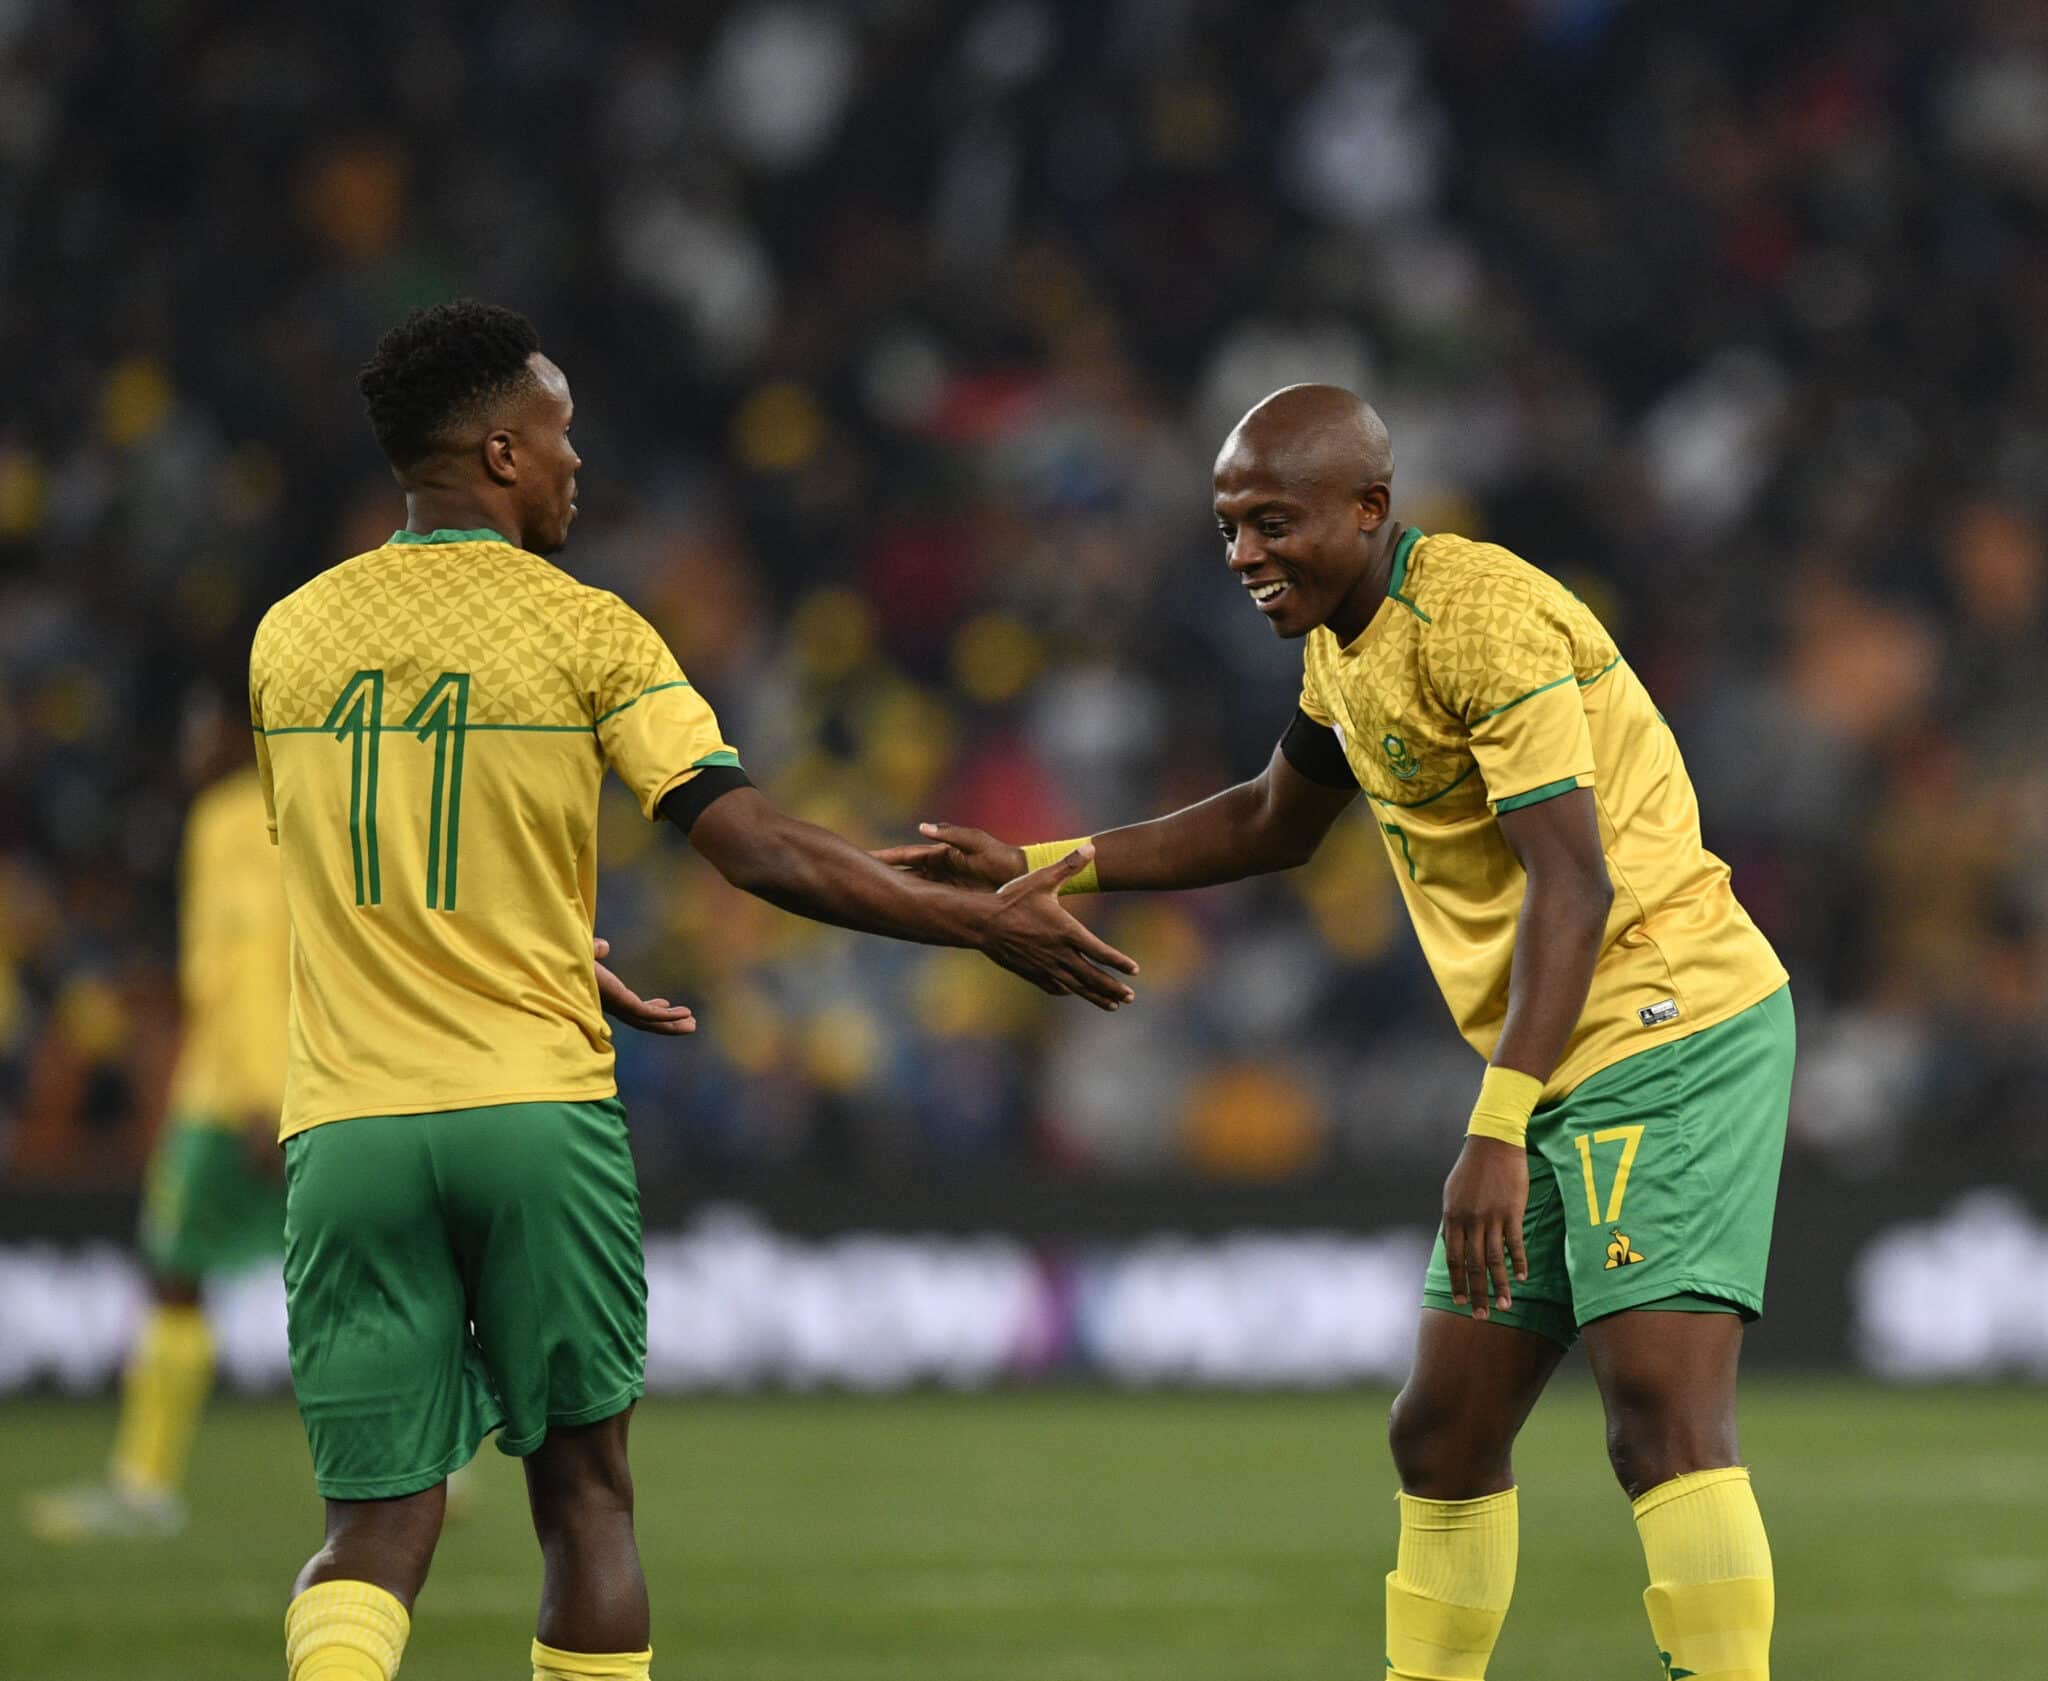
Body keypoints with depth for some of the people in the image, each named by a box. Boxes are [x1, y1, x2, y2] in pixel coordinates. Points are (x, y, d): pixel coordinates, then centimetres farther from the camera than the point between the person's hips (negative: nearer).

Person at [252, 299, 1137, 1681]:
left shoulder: (289, 638, 9)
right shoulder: (584, 633, -2)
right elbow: (760, 850, -10)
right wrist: (986, 922, -1)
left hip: (348, 1126, 2)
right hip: (537, 1114, -2)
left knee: (378, 1527, 1)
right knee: (585, 1492, 13)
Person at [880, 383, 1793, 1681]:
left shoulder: (1484, 621, -18)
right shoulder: (1344, 639, 13)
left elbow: (1573, 885, -26)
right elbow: (1276, 823, 31)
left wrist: (1497, 1133, -33)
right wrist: (1040, 872, 25)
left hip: (1669, 1030, -10)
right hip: (1558, 1069, 10)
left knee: (1663, 1418, -20)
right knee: (1443, 1433, 10)